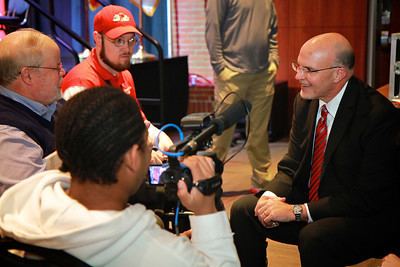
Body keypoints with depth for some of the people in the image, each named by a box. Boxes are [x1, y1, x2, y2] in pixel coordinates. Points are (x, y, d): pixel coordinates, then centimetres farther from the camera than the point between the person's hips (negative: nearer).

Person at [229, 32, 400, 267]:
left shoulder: (379, 115, -21)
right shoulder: (305, 101, 1)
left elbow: (369, 197, -22)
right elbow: (291, 166, 8)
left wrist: (297, 211, -24)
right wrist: (271, 195, -15)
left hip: (365, 219, -7)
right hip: (309, 205, 7)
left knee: (314, 237, -34)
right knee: (243, 210, -8)